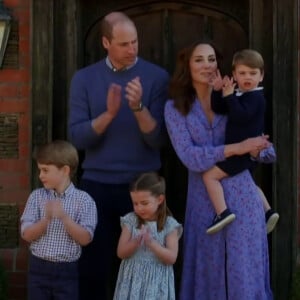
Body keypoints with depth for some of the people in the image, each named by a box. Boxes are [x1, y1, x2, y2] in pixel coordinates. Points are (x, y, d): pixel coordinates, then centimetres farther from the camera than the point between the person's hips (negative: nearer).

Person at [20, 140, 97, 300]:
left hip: (67, 271, -2)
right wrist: (47, 218, -21)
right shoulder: (37, 196, 1)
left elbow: (85, 238, -11)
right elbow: (27, 234, -4)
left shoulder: (83, 199, -6)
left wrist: (64, 217, -23)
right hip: (39, 268, 2)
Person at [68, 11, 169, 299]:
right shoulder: (84, 78, 2)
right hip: (97, 185, 1)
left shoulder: (157, 77, -3)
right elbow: (77, 137, -6)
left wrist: (139, 107, -24)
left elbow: (157, 139, -8)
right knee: (92, 268, 4)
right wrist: (109, 113, -20)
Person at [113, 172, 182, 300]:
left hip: (156, 282, -2)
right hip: (132, 280, 2)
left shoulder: (169, 225, -5)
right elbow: (121, 253, -3)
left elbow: (171, 258, -11)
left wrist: (152, 243, -24)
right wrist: (136, 242, -22)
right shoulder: (130, 221, 1)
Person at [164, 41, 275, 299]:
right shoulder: (175, 107, 1)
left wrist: (255, 150, -17)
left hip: (242, 197, 1)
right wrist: (235, 148, -19)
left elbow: (269, 152, 6)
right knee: (209, 272, 6)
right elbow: (190, 157, -11)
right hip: (205, 201, -1)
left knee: (245, 272, 3)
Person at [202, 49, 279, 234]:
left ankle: (223, 212, -19)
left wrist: (229, 96, -27)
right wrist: (218, 92, -7)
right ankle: (268, 212, 35)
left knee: (210, 175, -14)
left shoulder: (255, 97, -17)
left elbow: (241, 116, -33)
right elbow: (219, 109, 8)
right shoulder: (239, 94, 12)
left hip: (246, 151, -10)